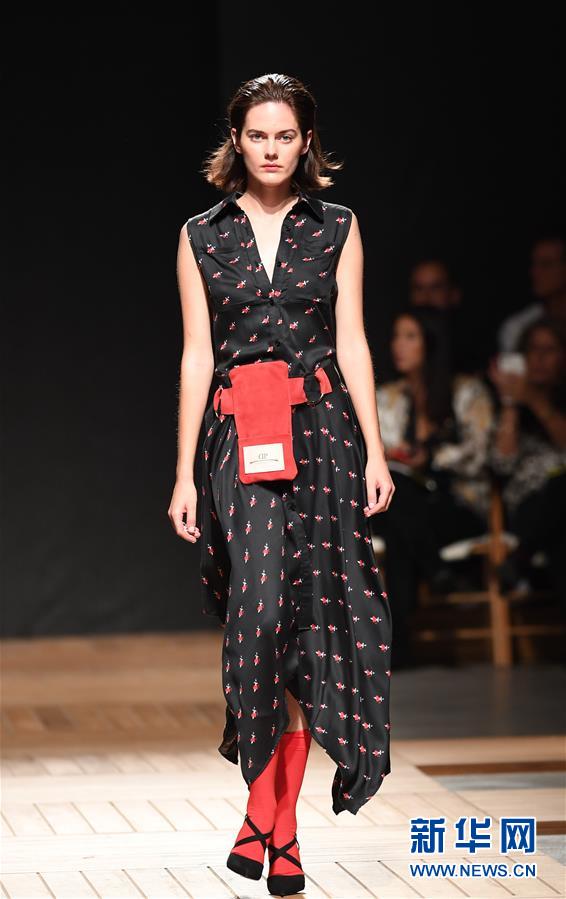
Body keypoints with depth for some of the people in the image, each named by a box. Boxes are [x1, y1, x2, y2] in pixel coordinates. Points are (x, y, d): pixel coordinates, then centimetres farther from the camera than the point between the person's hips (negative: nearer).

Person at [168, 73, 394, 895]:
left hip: (322, 433, 1)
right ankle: (274, 817, -5)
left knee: (308, 612, -3)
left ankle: (271, 816, 3)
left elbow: (352, 342, 6)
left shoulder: (338, 228, 9)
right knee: (261, 605, -14)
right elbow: (197, 356, 6)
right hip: (241, 437, -1)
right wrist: (185, 473, 2)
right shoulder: (202, 236, 8)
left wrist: (375, 451, -2)